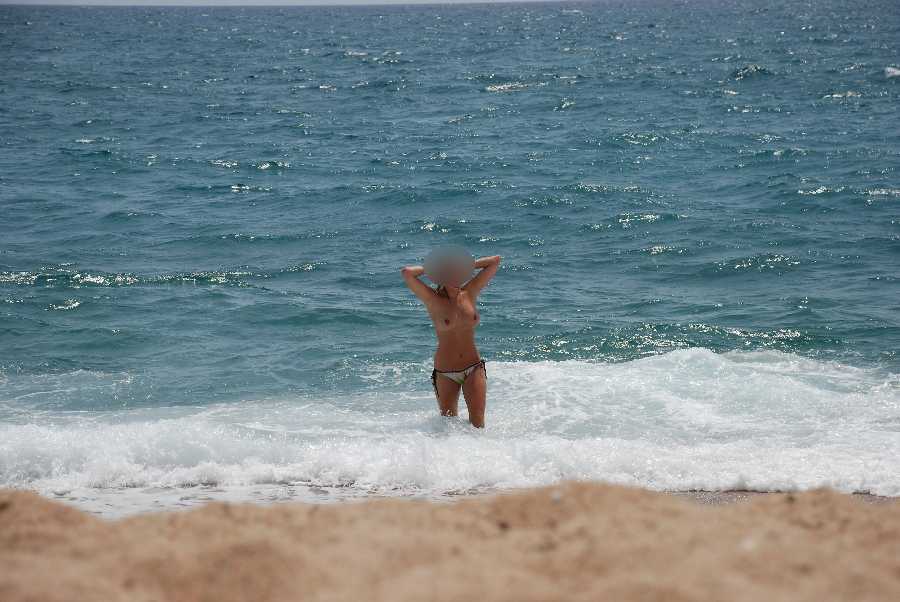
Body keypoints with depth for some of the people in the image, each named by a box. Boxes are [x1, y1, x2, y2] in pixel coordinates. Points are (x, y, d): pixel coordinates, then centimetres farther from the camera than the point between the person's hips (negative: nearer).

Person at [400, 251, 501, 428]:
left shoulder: (470, 294, 2)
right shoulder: (433, 300, -9)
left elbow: (495, 261, 5)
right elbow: (407, 272, -23)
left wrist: (467, 266, 2)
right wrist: (430, 269, -8)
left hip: (474, 369, 2)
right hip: (445, 374, -2)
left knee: (477, 422, -7)